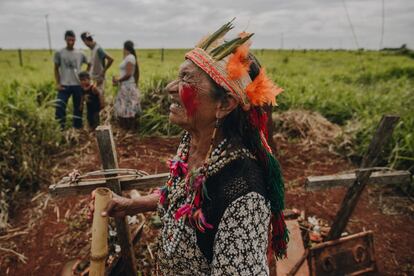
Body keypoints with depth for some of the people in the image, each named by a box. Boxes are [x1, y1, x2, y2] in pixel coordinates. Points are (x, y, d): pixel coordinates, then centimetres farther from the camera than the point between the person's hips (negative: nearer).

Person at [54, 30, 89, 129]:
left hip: (78, 85, 2)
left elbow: (90, 64, 17)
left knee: (78, 108, 10)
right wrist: (57, 83, -2)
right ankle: (61, 128, 5)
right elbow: (56, 69, 6)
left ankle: (77, 128, 23)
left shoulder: (80, 54, 3)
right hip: (64, 85, -1)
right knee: (59, 107, -10)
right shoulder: (59, 53, 0)